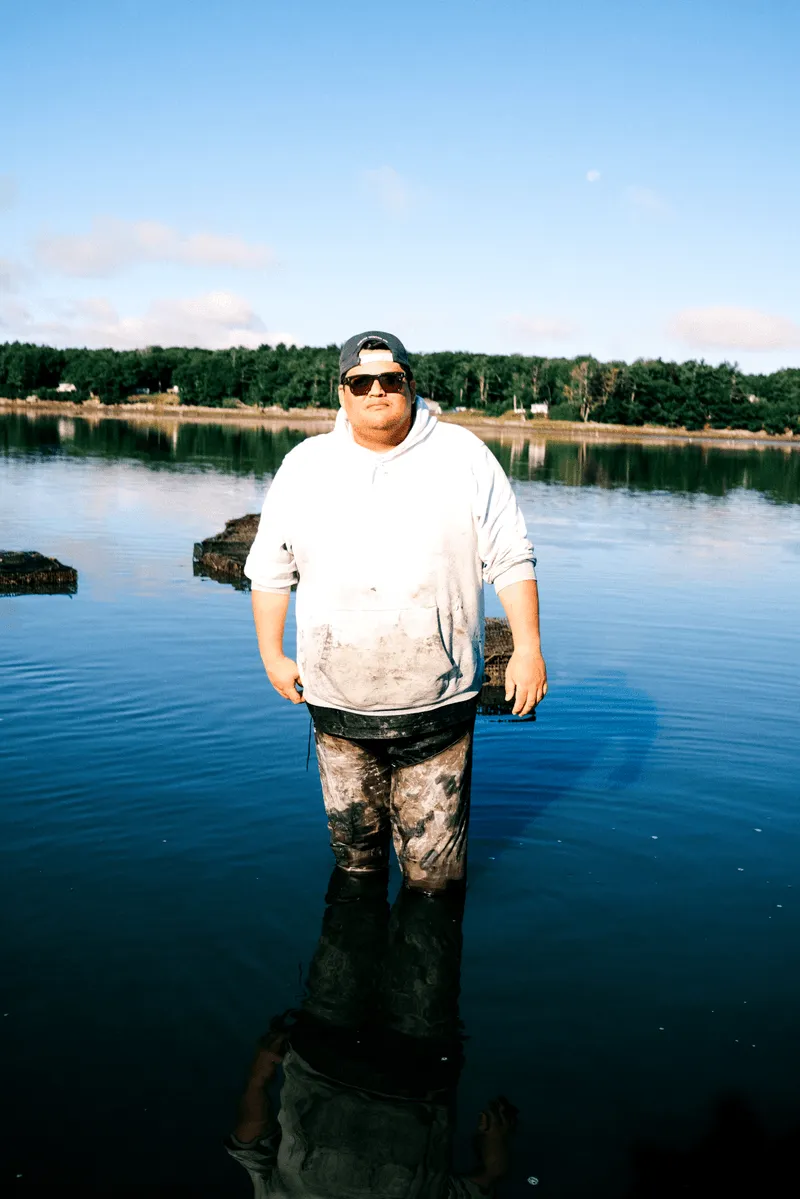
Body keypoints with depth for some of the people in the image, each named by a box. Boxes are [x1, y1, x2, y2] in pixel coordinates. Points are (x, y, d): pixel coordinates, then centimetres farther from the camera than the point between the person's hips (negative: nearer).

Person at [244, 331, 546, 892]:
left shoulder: (464, 457, 0)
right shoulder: (305, 467, 5)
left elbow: (511, 559, 1)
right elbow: (270, 568, 14)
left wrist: (528, 649, -5)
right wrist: (273, 655, 12)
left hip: (439, 706, -2)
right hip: (339, 706, 2)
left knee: (435, 871, 6)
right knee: (353, 856, 15)